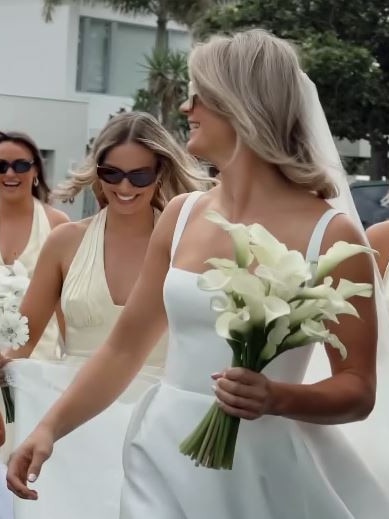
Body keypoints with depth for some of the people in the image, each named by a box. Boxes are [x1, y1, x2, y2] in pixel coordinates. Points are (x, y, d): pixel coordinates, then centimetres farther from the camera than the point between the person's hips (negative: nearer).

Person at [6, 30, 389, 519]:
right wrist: (50, 426, 1)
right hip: (167, 454, 4)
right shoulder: (180, 216, 3)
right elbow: (125, 346, 9)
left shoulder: (330, 234, -11)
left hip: (265, 468, -3)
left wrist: (277, 398, -25)